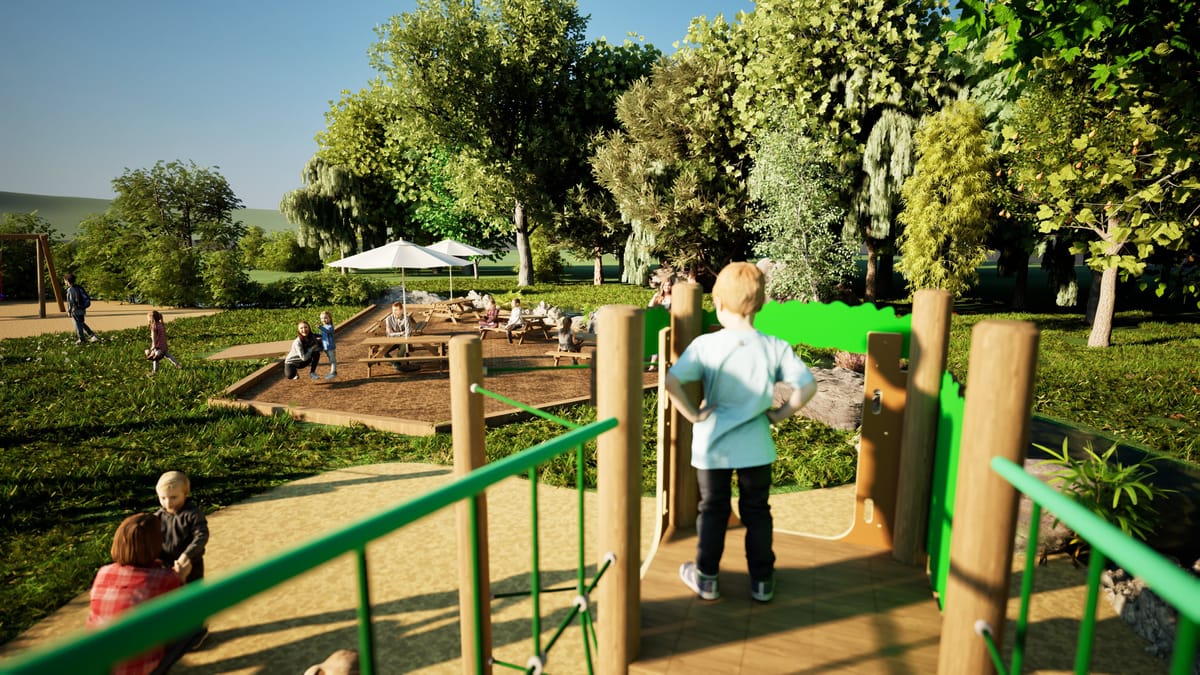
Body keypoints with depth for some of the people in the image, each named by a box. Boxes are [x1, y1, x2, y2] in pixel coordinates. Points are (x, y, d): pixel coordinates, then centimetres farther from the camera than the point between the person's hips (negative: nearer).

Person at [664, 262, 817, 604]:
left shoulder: (705, 345, -16)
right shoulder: (775, 348, -10)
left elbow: (671, 381, -26)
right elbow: (807, 386, -12)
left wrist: (693, 414, -13)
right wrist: (781, 413, 0)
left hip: (712, 445, -1)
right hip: (756, 446, 1)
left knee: (712, 511, 16)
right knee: (757, 512, 18)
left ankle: (706, 578, 27)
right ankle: (762, 581, 28)